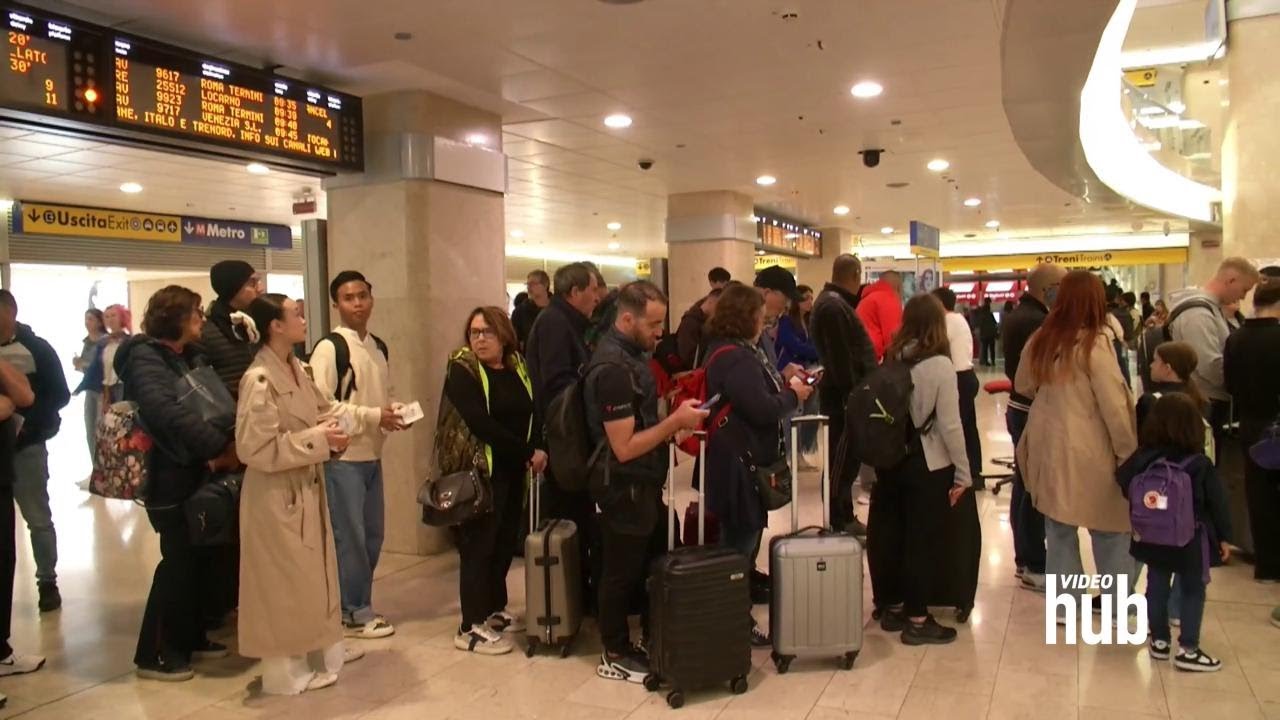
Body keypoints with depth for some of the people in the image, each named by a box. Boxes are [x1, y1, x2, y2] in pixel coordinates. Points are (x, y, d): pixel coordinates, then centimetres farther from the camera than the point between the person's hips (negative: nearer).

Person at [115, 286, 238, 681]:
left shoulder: (191, 356, 14)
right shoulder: (145, 357, -13)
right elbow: (168, 412, -28)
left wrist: (220, 449, -10)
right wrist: (223, 445, -29)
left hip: (196, 472, 8)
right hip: (171, 477, -8)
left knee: (199, 556, 13)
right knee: (179, 560, -1)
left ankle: (189, 638, 27)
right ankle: (153, 653, 12)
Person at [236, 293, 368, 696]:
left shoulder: (298, 370, 4)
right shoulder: (259, 379, -24)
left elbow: (327, 408, 15)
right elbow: (256, 448, -27)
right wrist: (318, 440, -23)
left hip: (307, 488, 9)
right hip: (277, 496, -9)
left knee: (311, 574, 20)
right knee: (285, 582, 5)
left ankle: (315, 652, 36)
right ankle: (286, 669, 22)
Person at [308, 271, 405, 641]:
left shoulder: (378, 347, 12)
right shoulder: (328, 348, -12)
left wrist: (395, 412, -1)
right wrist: (374, 416, -19)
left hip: (372, 456, 8)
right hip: (342, 458, -8)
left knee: (373, 535, 15)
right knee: (350, 538, 1)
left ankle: (356, 603, 29)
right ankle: (355, 614, 15)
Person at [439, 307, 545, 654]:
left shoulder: (517, 368, 10)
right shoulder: (462, 371, -10)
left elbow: (529, 416, 12)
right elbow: (481, 424, -21)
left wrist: (536, 449, -8)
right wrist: (528, 453, -18)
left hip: (512, 470, 6)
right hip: (479, 471, -6)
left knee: (506, 542, 12)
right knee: (478, 545, -2)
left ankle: (494, 610, 29)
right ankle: (471, 628, 7)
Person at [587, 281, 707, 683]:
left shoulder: (629, 353, 7)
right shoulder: (613, 368, -25)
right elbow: (624, 447, -26)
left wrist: (673, 423, 4)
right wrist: (676, 421, -22)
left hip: (643, 482, 10)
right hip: (624, 487, -9)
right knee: (623, 572, 6)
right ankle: (615, 656, 22)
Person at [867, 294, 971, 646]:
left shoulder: (891, 360, 1)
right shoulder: (940, 365, -14)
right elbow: (950, 425, -14)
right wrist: (963, 473, -5)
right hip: (928, 465, -5)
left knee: (891, 534, 13)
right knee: (923, 540, 4)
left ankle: (892, 608, 26)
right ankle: (917, 620, 12)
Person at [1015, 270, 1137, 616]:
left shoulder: (1041, 340, 1)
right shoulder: (1096, 343, -15)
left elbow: (1023, 386, 16)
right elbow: (1114, 406, -15)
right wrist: (1129, 453, -7)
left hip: (1049, 446, 5)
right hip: (1089, 451, -5)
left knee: (1059, 529, 14)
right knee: (1110, 531, 10)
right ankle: (1120, 609, 21)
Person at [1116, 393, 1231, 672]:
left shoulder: (1142, 458, -6)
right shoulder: (1200, 465, -15)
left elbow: (1123, 482, 4)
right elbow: (1217, 503, -9)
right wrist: (1224, 536, 3)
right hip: (1190, 540, -4)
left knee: (1157, 587, 15)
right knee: (1193, 592, 8)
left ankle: (1159, 641, 25)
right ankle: (1188, 650, 9)